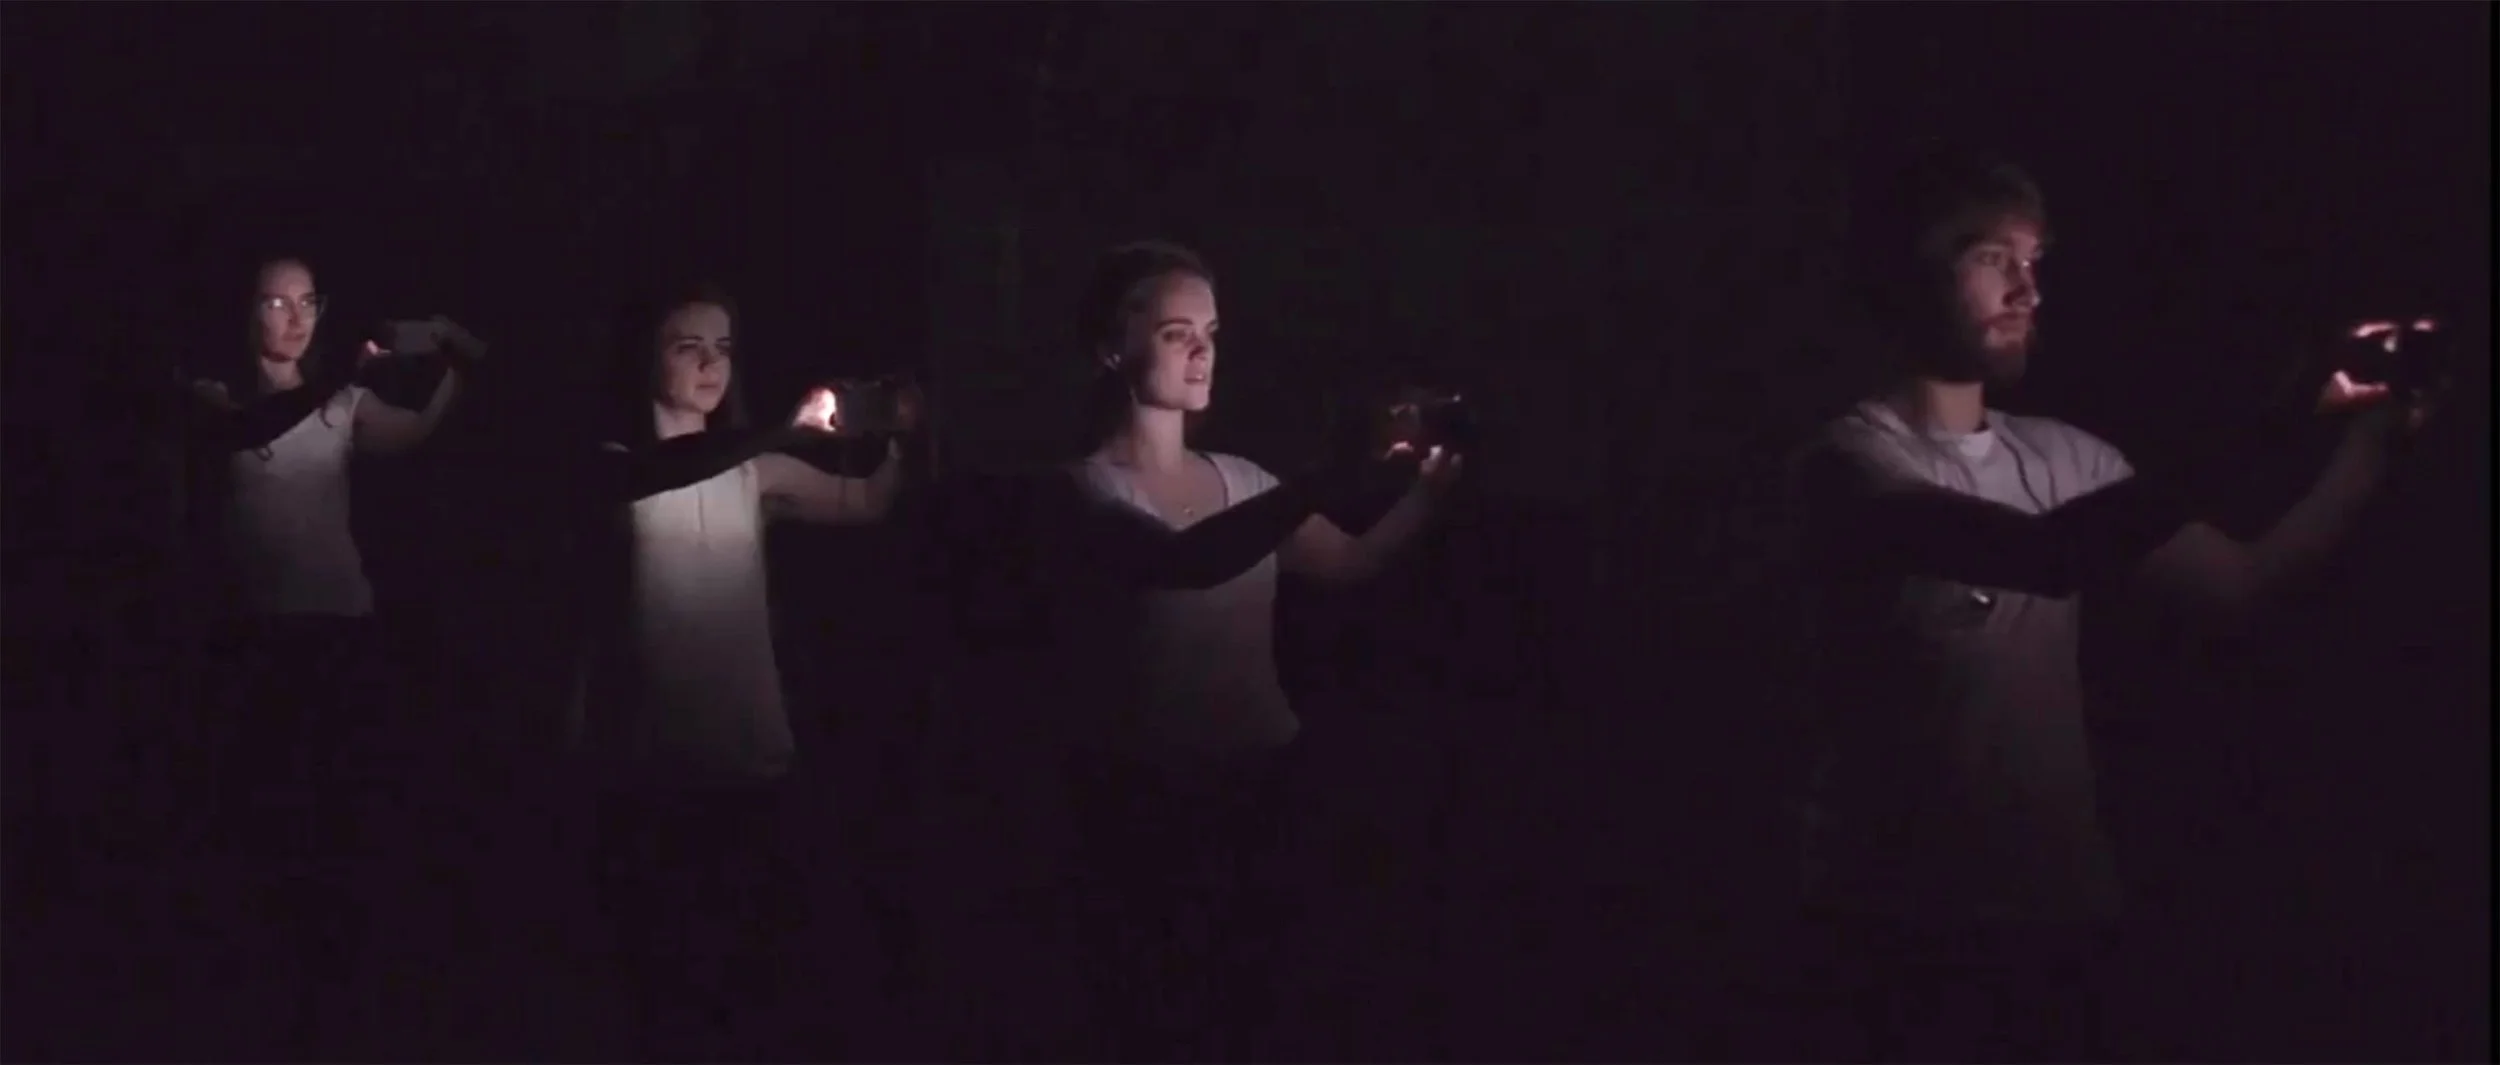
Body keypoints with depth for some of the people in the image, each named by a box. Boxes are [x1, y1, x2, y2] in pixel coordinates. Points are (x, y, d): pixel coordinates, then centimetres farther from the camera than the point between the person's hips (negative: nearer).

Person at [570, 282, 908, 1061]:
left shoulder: (753, 471, 9)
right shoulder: (617, 465, -4)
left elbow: (867, 504, 7)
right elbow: (657, 474, -25)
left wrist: (898, 441, -12)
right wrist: (788, 430, -33)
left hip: (749, 758, 3)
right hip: (651, 765, -3)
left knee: (754, 974, 5)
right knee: (667, 975, 6)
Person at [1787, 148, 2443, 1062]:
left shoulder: (2063, 461, 12)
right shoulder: (1856, 462, -12)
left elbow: (2232, 585, 8)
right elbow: (2044, 554, -27)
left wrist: (2371, 441, -4)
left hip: (2054, 903, 7)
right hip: (1913, 917, -6)